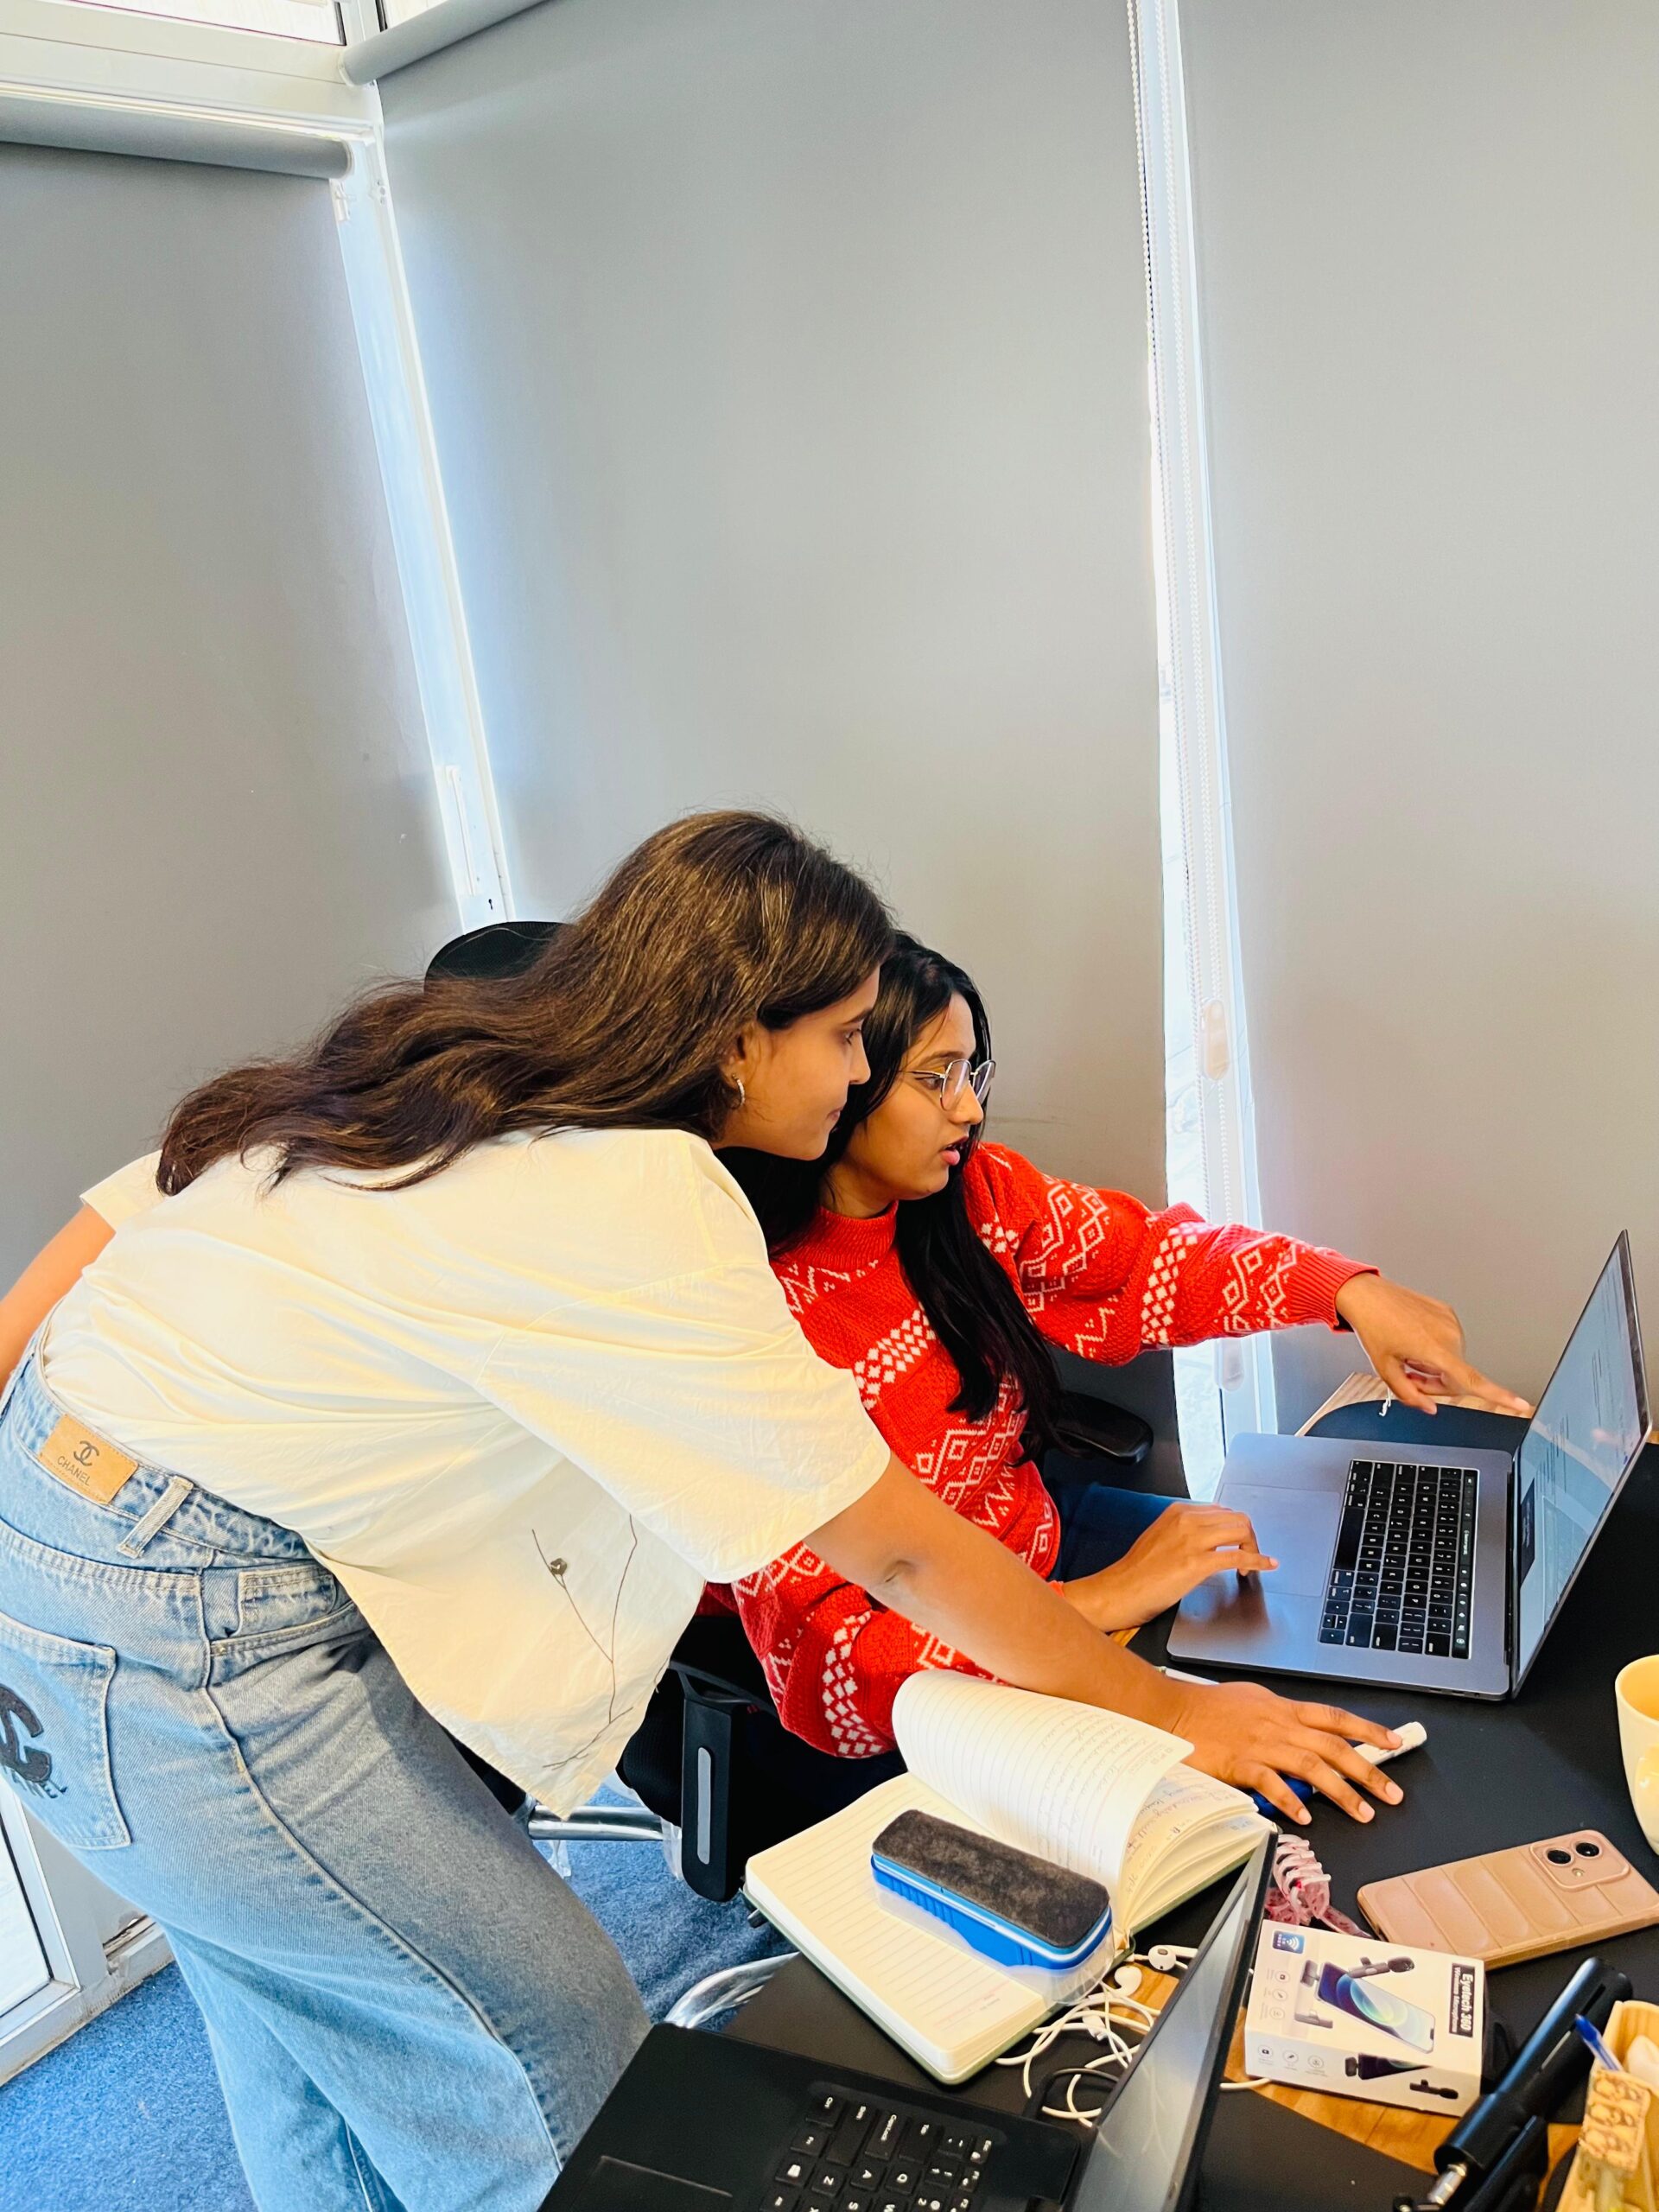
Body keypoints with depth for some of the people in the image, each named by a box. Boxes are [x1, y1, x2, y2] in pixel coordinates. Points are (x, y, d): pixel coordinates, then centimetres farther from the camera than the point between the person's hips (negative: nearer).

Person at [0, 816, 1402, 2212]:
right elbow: (896, 1551, -16)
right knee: (554, 2046, 7)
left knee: (303, 2024, 26)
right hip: (179, 1641, -9)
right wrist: (1165, 1710, -3)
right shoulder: (641, 1208, -22)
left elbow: (125, 1212, 8)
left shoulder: (439, 1063, 3)